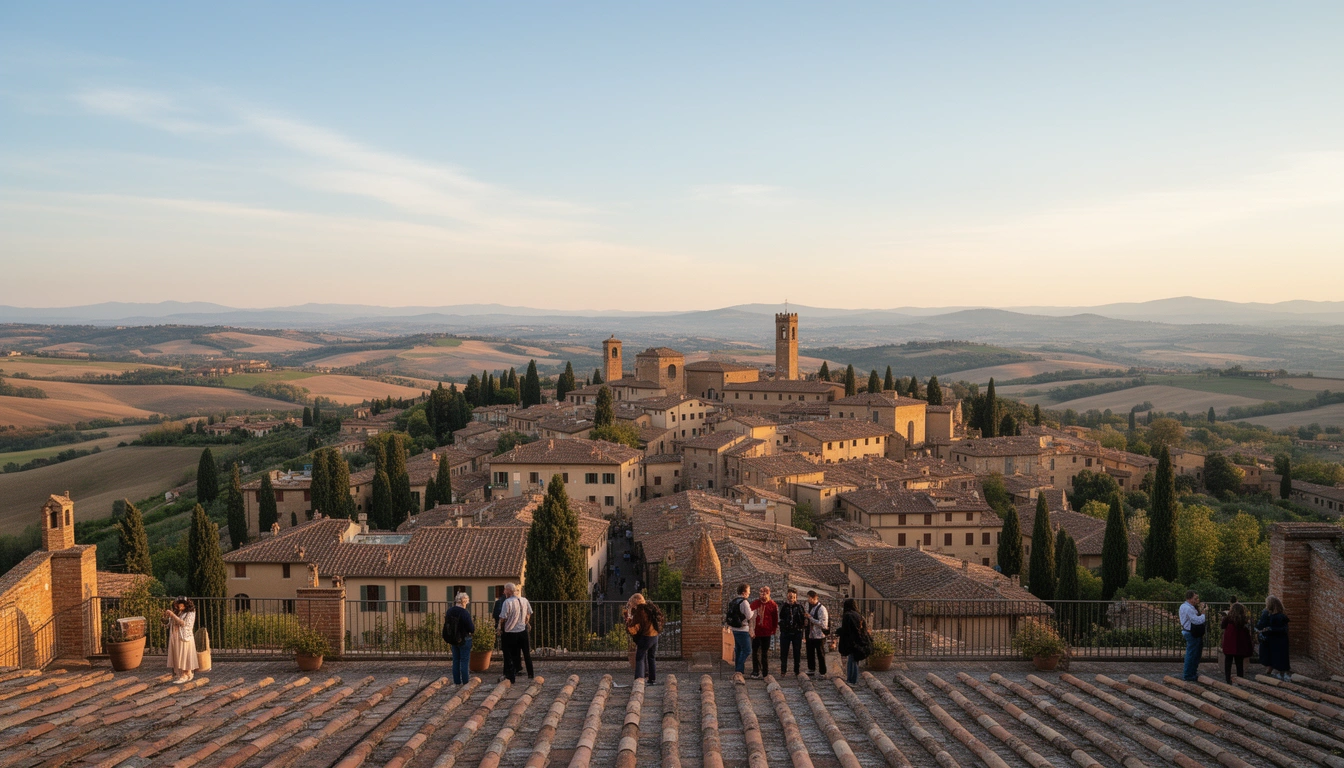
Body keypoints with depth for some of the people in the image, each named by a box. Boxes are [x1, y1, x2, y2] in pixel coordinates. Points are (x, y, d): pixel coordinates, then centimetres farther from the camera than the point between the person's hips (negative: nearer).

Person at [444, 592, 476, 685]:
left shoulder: (449, 611, 2)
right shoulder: (465, 613, -20)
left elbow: (446, 626, 11)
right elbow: (471, 629, -19)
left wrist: (448, 640, 20)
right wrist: (473, 624, 4)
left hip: (453, 640, 6)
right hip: (464, 640, -6)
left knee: (456, 661, 14)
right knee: (465, 661, 1)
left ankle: (457, 681, 19)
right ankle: (465, 682, 4)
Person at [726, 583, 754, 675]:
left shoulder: (732, 601, 10)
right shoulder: (744, 602, -18)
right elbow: (749, 616, -16)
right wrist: (752, 610, 0)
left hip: (735, 629, 9)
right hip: (742, 630, -9)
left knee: (738, 649, 17)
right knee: (746, 650, -4)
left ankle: (737, 669, 23)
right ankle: (739, 669, -7)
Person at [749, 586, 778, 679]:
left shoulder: (773, 605, -2)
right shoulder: (755, 603, 1)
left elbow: (775, 619, 2)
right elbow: (751, 617, 1)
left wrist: (773, 630, 0)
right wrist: (752, 630, -5)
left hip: (766, 632, -1)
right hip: (756, 632, 2)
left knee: (765, 653, 6)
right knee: (755, 651, 4)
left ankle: (765, 672, 13)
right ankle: (756, 671, 12)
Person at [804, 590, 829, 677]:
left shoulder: (821, 609, -17)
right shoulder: (809, 606, 7)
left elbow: (823, 624, -23)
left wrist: (810, 618, -22)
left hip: (819, 636, -7)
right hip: (810, 635, 7)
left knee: (821, 655, 3)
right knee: (810, 653, 17)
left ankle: (823, 673, 13)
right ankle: (811, 670, 32)